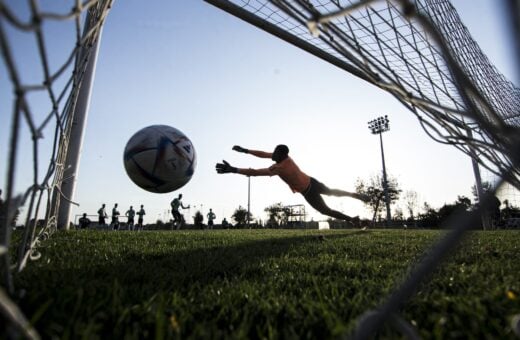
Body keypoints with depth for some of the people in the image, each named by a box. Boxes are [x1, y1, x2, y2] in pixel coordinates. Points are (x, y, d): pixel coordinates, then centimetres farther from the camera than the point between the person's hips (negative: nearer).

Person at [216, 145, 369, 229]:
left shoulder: (278, 168, -31)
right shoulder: (286, 157, -8)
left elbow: (255, 172, -39)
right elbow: (264, 154, 2)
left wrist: (233, 170, -41)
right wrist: (246, 150, 3)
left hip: (308, 193, -7)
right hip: (313, 182, 7)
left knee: (326, 210, 13)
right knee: (331, 191, 30)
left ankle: (352, 219, 23)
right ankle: (357, 195, 41)